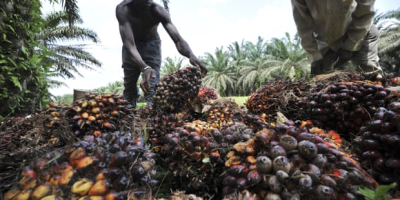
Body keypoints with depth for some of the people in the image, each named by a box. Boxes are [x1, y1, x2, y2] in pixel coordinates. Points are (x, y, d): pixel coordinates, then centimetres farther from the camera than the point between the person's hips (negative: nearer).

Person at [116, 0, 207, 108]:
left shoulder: (158, 11, -29)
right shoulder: (123, 9, -32)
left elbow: (178, 39, -38)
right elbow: (129, 44, -41)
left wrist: (191, 55, -60)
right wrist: (144, 68, -60)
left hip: (152, 44, 0)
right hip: (132, 46, 0)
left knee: (152, 86, -13)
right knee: (129, 86, 6)